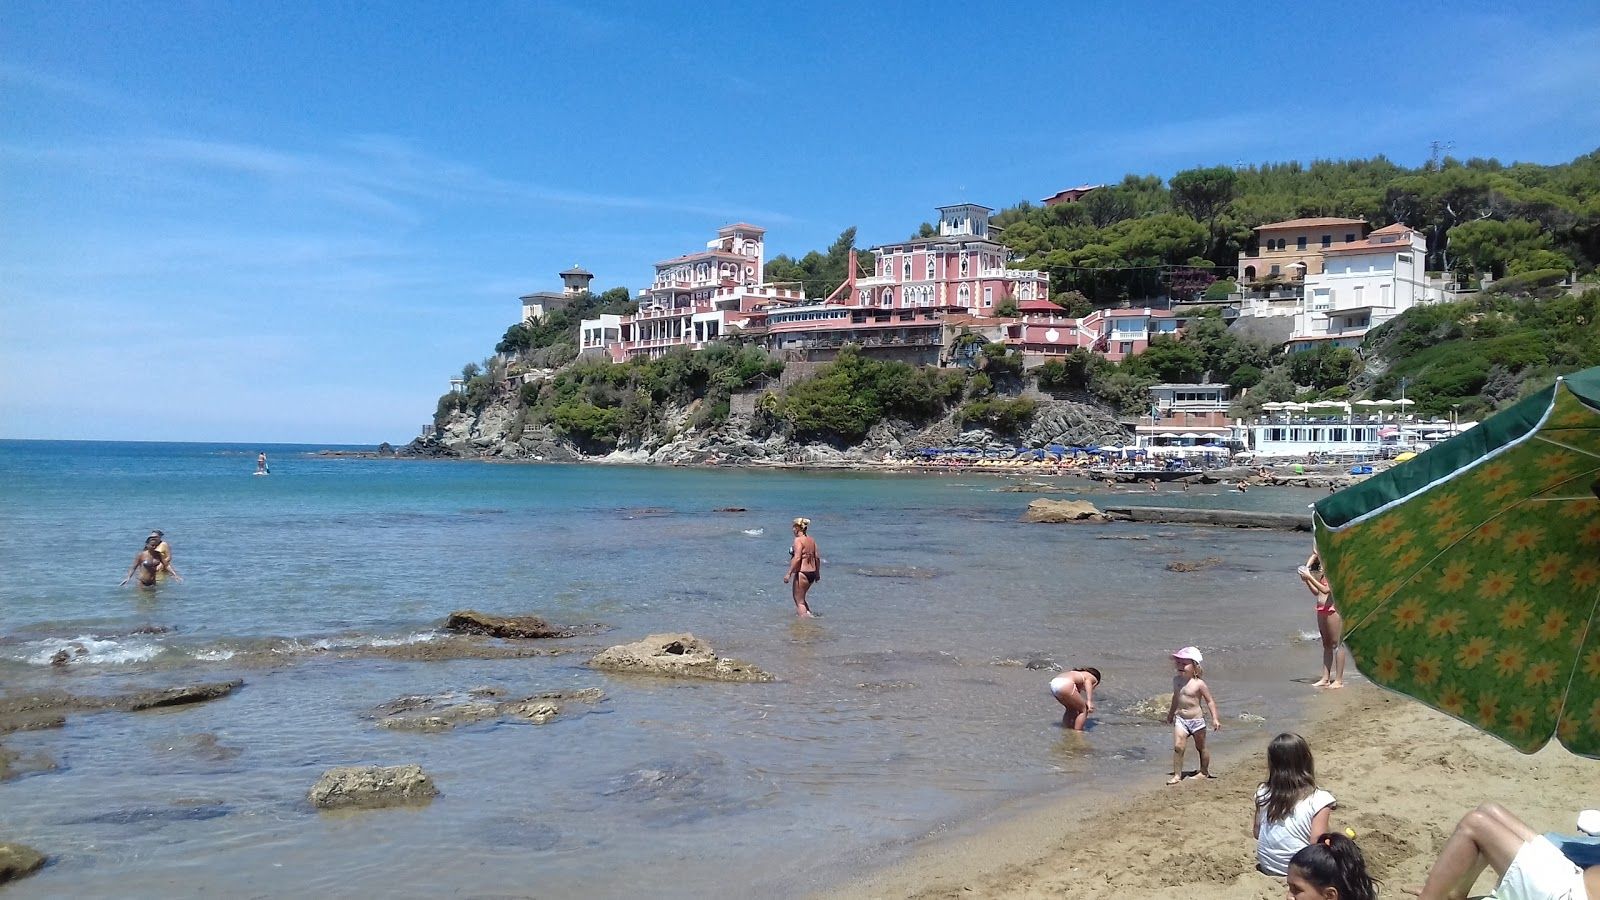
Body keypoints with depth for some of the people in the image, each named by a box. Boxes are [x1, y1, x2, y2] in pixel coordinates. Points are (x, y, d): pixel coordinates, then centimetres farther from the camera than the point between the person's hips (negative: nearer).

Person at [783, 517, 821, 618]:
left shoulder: (798, 540, -13)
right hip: (812, 573, 9)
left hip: (802, 573, -9)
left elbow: (797, 558, -22)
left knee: (799, 601, 0)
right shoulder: (811, 540, 10)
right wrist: (817, 573, 20)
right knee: (801, 598, 24)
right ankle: (810, 614, 17)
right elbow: (817, 557, 12)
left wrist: (789, 573, -21)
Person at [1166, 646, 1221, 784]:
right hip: (1180, 719, 4)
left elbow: (1210, 701, -8)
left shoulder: (1198, 684, -14)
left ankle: (1204, 772, 32)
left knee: (1201, 747, 13)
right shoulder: (1176, 680, 3)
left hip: (1196, 720, -4)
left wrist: (1215, 718, -14)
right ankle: (1177, 775, -4)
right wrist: (1171, 713, 29)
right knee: (1178, 747, -9)